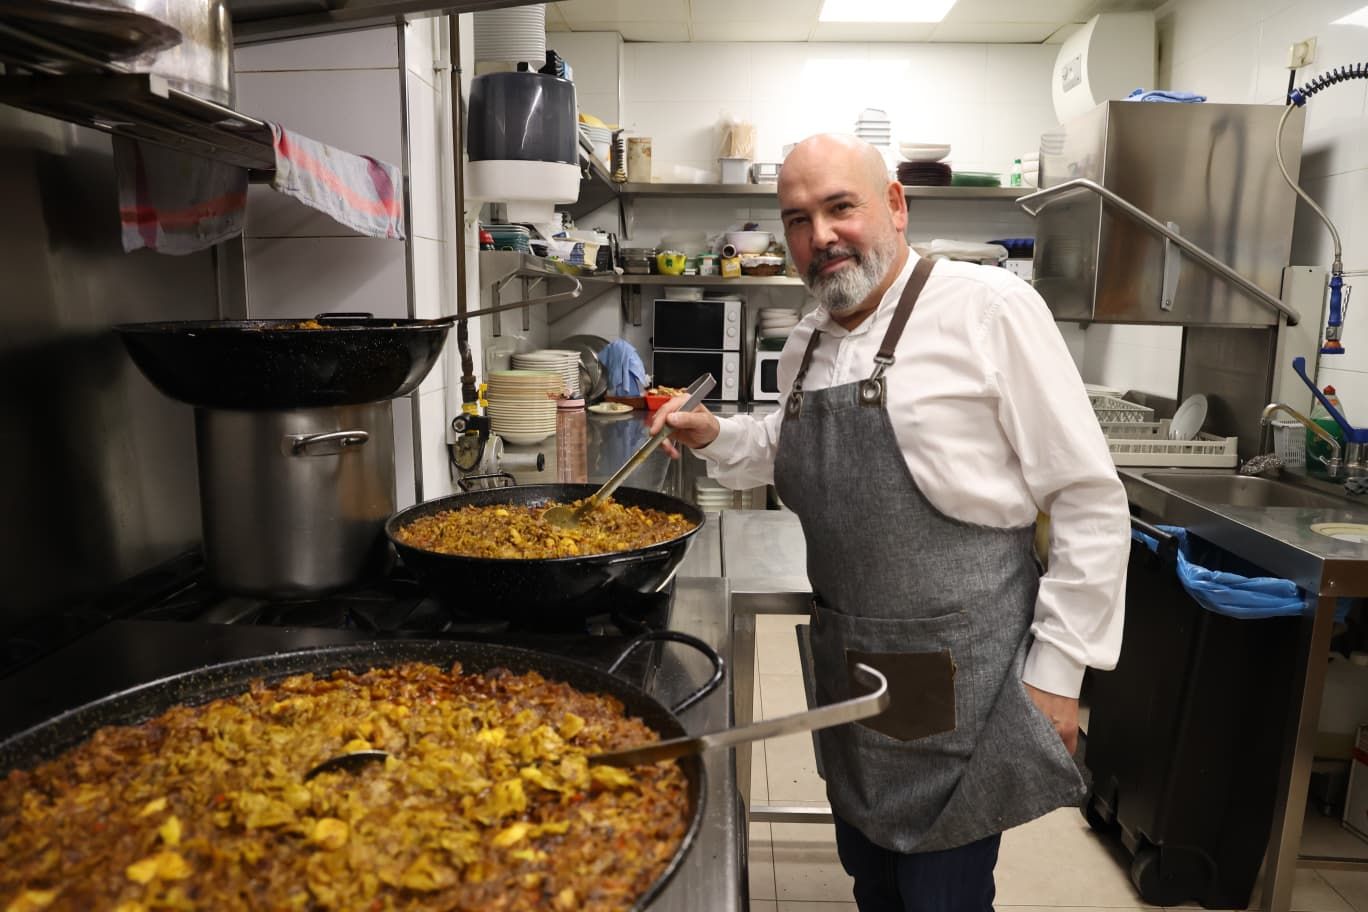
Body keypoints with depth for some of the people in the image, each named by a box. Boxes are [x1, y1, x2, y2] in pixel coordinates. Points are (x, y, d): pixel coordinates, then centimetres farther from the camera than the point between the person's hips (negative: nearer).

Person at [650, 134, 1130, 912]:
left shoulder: (989, 308, -16)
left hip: (958, 679, -6)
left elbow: (1089, 501, -14)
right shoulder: (807, 344, 6)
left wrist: (1056, 671, -13)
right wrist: (715, 437, 5)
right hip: (848, 669, 7)